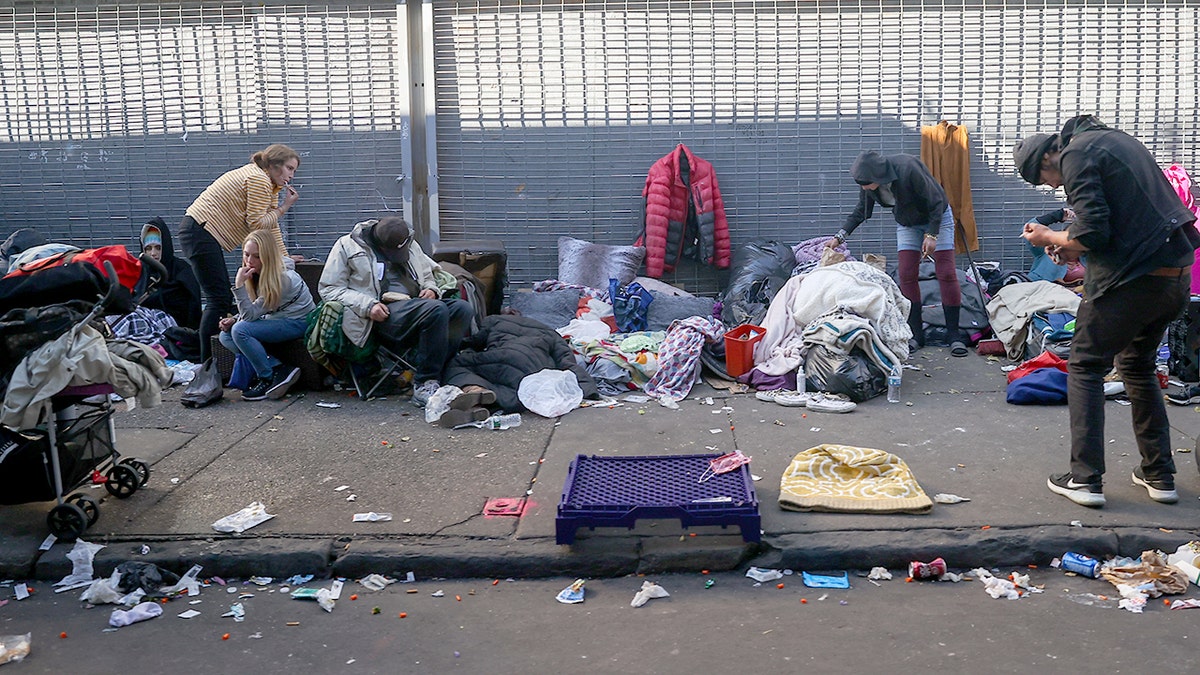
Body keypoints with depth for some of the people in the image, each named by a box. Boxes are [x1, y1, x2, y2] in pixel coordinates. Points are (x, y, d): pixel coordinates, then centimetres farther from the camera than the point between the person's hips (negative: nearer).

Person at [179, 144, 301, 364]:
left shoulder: (268, 184, 20)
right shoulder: (259, 180, -12)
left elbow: (271, 227, 18)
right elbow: (258, 223, -17)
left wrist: (284, 257, 12)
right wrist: (284, 207, -7)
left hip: (200, 233, 11)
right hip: (200, 232, -11)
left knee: (222, 298, 12)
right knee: (219, 299, -12)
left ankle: (209, 361, 15)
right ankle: (207, 364, -11)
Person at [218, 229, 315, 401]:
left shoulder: (281, 279, -26)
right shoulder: (257, 273, -1)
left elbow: (250, 314, -27)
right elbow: (252, 311, 10)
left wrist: (239, 284, -33)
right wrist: (233, 320, -7)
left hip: (298, 321, -9)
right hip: (276, 320, 9)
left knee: (240, 330, -25)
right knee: (226, 335, -4)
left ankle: (267, 379, -11)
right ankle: (278, 369, -11)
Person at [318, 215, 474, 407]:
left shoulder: (410, 245, 23)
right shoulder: (347, 247, 6)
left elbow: (429, 274, 34)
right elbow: (327, 289, 1)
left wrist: (431, 289, 7)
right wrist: (367, 305, -13)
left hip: (416, 304, 6)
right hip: (386, 314, -6)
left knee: (463, 309, -22)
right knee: (436, 310, -33)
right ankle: (424, 384, -28)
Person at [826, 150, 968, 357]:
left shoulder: (908, 169, -37)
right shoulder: (869, 182, -18)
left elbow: (936, 202, -26)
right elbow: (860, 212, -1)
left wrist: (931, 235, -26)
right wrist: (839, 236, -8)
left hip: (937, 218, -5)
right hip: (907, 223, 5)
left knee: (946, 274, -9)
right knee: (907, 275, -5)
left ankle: (954, 334, -5)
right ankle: (916, 334, 1)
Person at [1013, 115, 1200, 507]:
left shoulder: (1076, 155, -8)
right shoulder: (1114, 138, 20)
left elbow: (1093, 233, -17)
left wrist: (1049, 237, 1)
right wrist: (1077, 249, 18)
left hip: (1132, 279, -9)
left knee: (1085, 368, 4)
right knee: (1138, 368, 21)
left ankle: (1085, 479, 2)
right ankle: (1160, 476, 23)